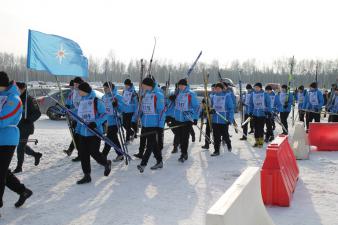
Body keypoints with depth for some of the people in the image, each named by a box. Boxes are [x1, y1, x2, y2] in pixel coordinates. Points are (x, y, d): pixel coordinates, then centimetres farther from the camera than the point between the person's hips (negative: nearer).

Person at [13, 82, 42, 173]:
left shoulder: (29, 99, -14)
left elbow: (37, 113, -15)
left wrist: (28, 120, -18)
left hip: (25, 127, -8)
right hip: (17, 126, 8)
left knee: (20, 147, -2)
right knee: (22, 146, 16)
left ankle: (19, 167, 11)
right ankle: (36, 155, 38)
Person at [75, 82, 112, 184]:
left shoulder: (96, 101, -9)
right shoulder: (81, 102, 13)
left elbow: (104, 115, -9)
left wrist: (96, 123, -23)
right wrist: (78, 129, 18)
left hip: (94, 132, -7)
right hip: (83, 133, 7)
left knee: (94, 153, -5)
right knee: (83, 154, 3)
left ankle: (107, 163, 26)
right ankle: (87, 175, 14)